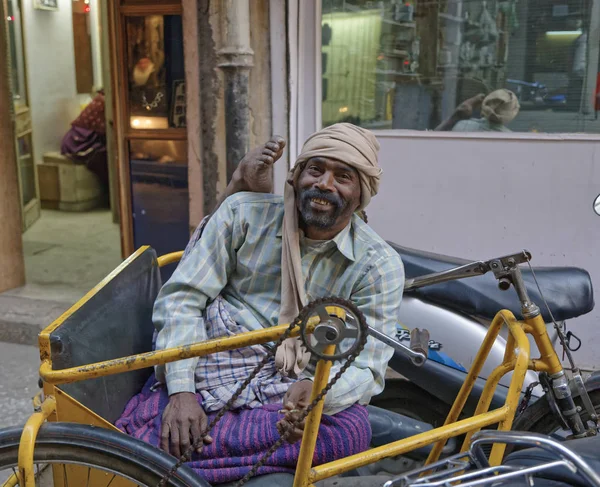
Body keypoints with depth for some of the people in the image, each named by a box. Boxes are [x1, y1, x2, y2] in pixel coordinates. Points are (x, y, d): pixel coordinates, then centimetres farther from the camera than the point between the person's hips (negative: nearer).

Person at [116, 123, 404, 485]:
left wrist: (317, 389, -33)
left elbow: (367, 369, -8)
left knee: (353, 432, -32)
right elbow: (182, 296, -3)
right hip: (210, 372, -1)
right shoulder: (244, 213, -1)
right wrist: (181, 391, -18)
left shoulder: (380, 265, -3)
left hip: (293, 389, 1)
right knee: (144, 434, -29)